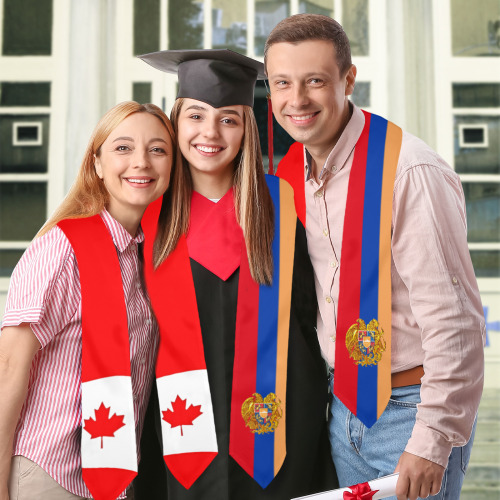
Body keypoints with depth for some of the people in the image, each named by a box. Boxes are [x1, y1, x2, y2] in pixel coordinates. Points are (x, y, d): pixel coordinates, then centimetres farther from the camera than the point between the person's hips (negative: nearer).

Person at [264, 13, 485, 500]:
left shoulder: (411, 173, -21)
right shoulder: (289, 171, 1)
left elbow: (455, 320, -20)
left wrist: (432, 441, -19)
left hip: (410, 409, -6)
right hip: (344, 406, 6)